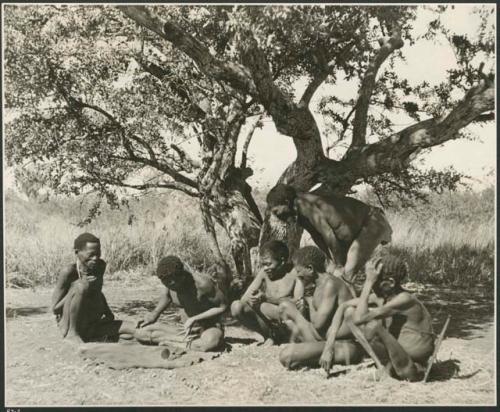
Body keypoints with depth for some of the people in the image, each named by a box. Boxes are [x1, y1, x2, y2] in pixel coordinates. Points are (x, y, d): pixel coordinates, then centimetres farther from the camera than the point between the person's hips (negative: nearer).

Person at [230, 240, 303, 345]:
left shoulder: (295, 272, -10)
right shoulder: (264, 272, 4)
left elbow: (298, 303, -24)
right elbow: (244, 298, -1)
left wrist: (267, 298, -32)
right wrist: (249, 299, -27)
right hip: (267, 324, 6)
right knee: (236, 306, -16)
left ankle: (273, 336, -5)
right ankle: (269, 335, -3)